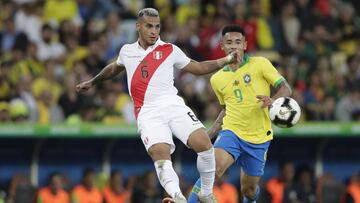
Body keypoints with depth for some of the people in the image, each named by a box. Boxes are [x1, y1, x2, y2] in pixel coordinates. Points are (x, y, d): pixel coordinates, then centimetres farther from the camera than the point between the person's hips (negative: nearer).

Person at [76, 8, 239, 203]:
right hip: (147, 112, 0)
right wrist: (92, 82, 53)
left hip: (173, 105, 0)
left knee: (204, 145, -20)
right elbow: (114, 68, 39)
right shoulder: (127, 51, 18)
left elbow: (197, 67, 18)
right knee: (160, 155, -26)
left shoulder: (170, 50, 12)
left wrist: (226, 60, 6)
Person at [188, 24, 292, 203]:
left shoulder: (260, 64, -2)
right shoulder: (217, 79, 10)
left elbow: (285, 88, -4)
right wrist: (209, 133, 18)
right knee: (213, 170, -28)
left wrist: (273, 100, -25)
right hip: (231, 133, 1)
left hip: (259, 139, -1)